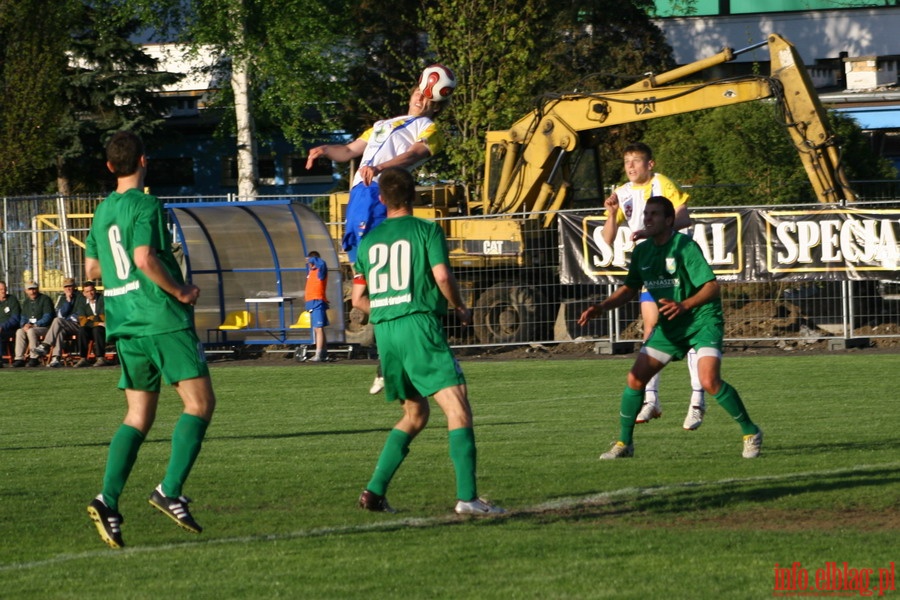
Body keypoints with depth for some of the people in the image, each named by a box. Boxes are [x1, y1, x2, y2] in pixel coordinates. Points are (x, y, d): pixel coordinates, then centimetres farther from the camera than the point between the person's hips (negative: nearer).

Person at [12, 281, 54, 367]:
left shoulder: (45, 299, -3)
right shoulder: (26, 302, 18)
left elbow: (47, 317, -12)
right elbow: (23, 317, 19)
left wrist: (34, 325, -20)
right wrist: (24, 325, -6)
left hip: (44, 327, -6)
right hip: (29, 327, 6)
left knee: (30, 331, -35)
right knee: (19, 331, -25)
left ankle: (34, 358, -31)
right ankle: (19, 358, -28)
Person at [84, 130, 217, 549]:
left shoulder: (102, 211, 14)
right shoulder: (146, 206, -9)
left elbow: (92, 269, 21)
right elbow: (144, 257, -21)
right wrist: (179, 291, -11)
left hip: (125, 326, 8)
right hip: (164, 320, -8)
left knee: (138, 416, 9)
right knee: (200, 403, -2)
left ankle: (108, 500, -6)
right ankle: (170, 491, -13)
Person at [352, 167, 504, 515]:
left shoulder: (369, 240, 16)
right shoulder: (426, 230, 1)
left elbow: (358, 299, 18)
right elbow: (442, 275, -11)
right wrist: (460, 308, 7)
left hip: (384, 331, 6)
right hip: (420, 326, -6)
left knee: (414, 414, 21)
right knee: (458, 410, -10)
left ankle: (375, 490, 14)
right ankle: (467, 497, -24)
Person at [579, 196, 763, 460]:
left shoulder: (684, 246, -19)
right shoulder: (642, 252, 2)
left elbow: (712, 286, -24)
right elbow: (630, 288, 15)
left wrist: (684, 305, -40)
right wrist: (601, 307, 0)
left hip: (703, 321, -7)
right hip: (669, 326, 7)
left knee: (709, 382, -23)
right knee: (635, 379, -1)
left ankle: (751, 433, -5)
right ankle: (624, 443, 14)